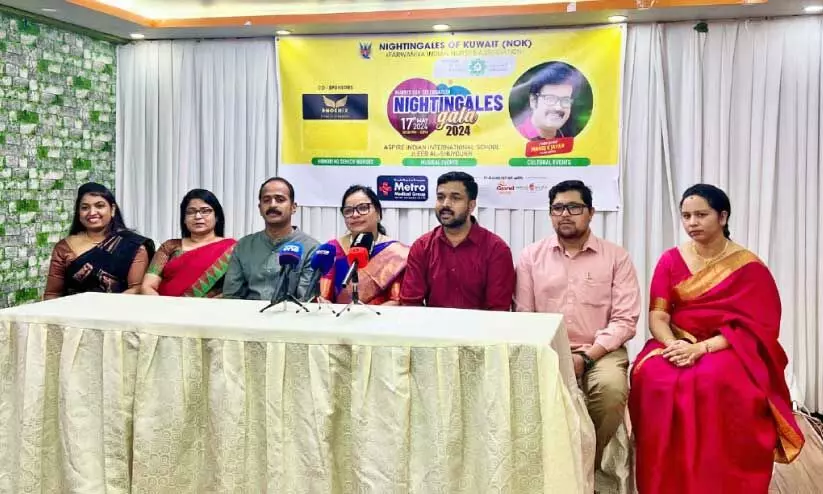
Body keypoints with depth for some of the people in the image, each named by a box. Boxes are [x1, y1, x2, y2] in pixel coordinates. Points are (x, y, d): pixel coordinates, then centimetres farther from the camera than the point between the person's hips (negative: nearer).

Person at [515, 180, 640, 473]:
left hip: (600, 352, -1)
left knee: (612, 388, -32)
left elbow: (624, 320, -3)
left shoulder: (616, 257, 3)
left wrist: (586, 356, -14)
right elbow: (524, 317, 6)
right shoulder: (531, 257, 8)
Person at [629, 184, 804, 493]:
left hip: (728, 349, -2)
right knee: (651, 377, -30)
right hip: (676, 343, 3)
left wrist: (701, 349, -22)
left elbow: (753, 328, -9)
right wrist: (672, 344, -23)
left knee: (713, 384, -37)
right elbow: (657, 315, -1)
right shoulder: (670, 260, 6)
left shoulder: (749, 267, -3)